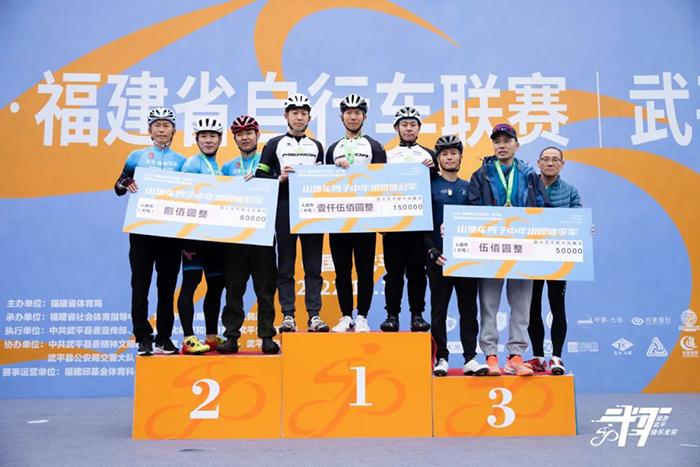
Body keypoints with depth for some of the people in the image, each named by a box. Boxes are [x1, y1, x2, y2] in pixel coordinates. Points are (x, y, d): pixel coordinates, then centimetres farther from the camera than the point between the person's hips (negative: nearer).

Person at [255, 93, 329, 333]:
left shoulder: (316, 146, 19)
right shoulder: (274, 144, 10)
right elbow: (260, 175, 3)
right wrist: (280, 178, -12)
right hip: (285, 208, -2)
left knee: (313, 265, 1)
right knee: (285, 266, 0)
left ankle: (314, 316, 3)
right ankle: (288, 316, 4)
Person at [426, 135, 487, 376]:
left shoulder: (468, 187, 13)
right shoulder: (431, 186, 3)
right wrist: (433, 252, -12)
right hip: (439, 258, -3)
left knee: (468, 309, 4)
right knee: (439, 310, 2)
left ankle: (470, 358, 9)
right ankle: (441, 358, 9)